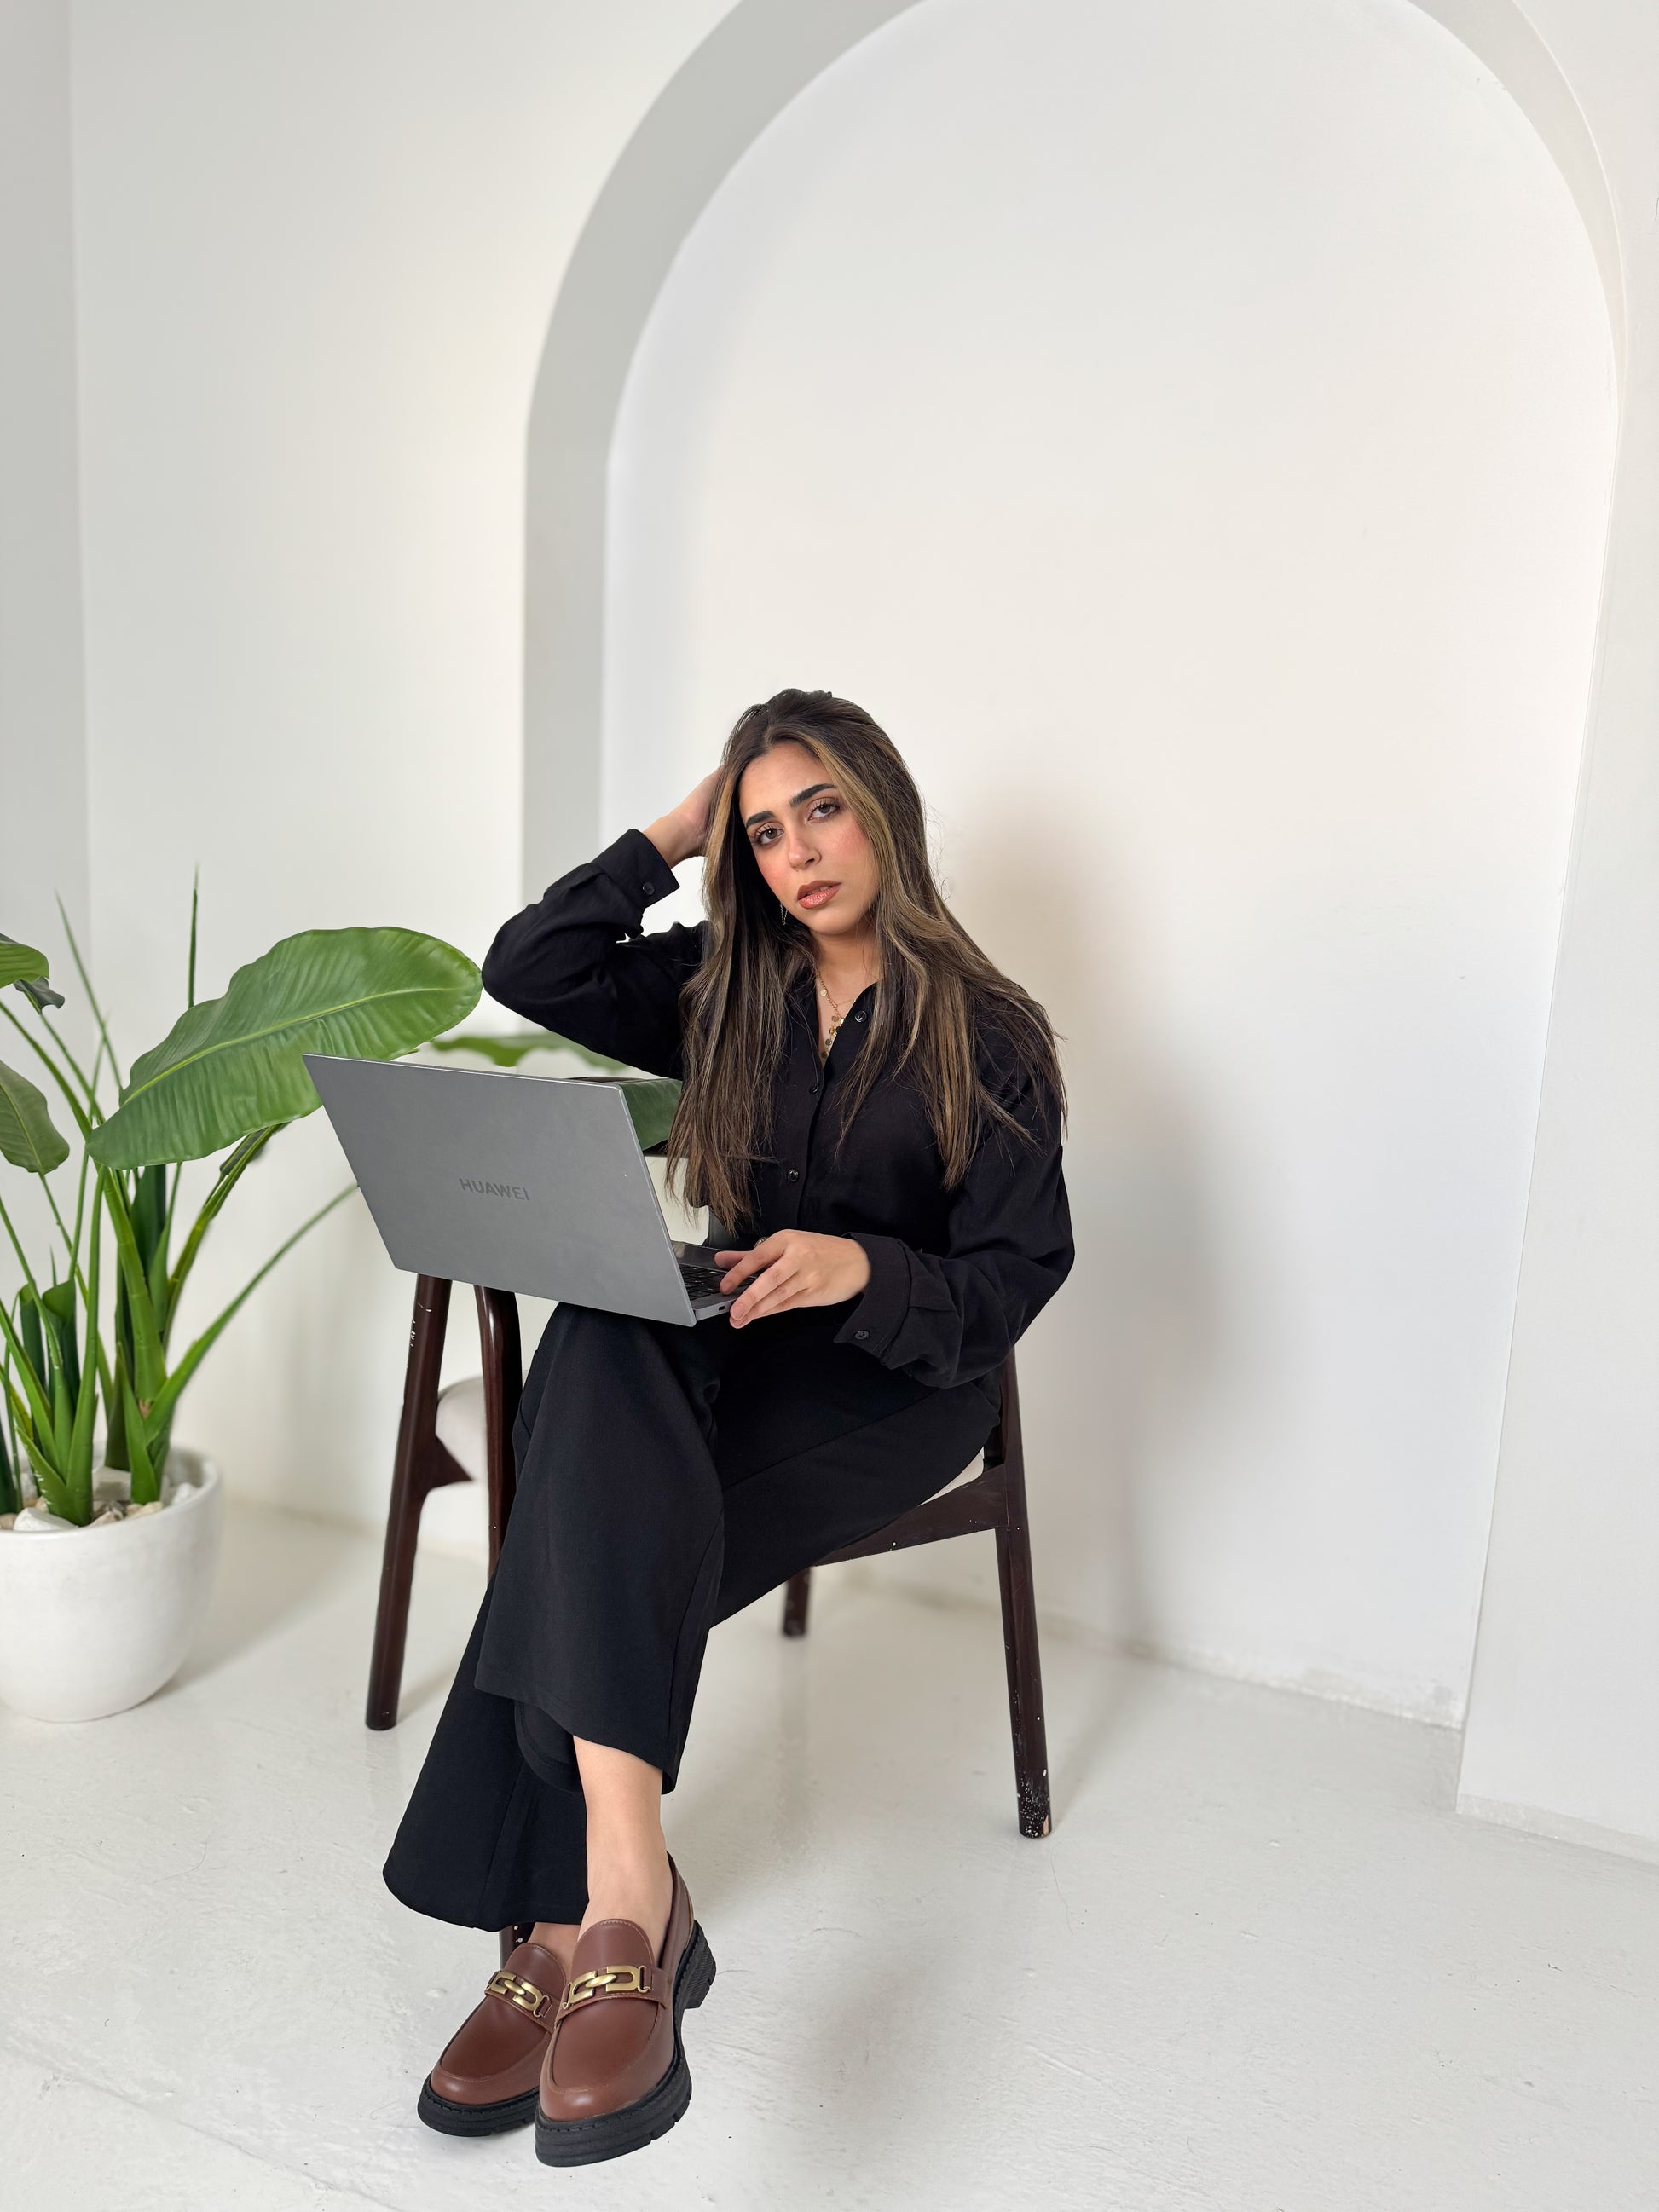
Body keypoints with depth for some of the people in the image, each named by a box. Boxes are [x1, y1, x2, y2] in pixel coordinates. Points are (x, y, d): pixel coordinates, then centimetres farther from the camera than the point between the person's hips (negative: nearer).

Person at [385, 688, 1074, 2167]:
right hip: (736, 1347, 4)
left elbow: (1014, 1281, -6)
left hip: (899, 1384, -3)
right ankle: (626, 1897, -37)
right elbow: (527, 970, 7)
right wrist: (671, 837, 5)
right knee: (598, 1353, -34)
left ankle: (571, 1930, -19)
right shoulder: (725, 993, 12)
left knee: (595, 1545, -29)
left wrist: (861, 1265, -26)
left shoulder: (989, 1033, -1)